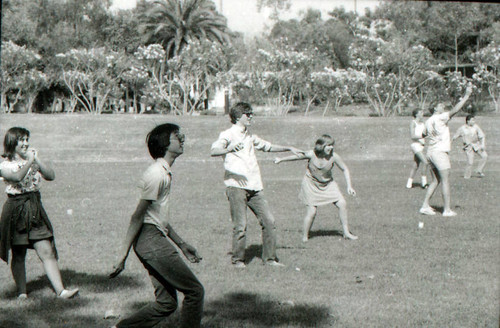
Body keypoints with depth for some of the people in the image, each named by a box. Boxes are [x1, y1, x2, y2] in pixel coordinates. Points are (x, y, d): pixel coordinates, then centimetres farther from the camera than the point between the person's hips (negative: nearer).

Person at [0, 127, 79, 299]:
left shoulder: (33, 157, 12)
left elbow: (51, 176, 1)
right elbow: (17, 177, -24)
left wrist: (37, 159, -7)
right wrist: (29, 160, -16)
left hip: (35, 208, 3)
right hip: (16, 210, -3)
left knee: (47, 251, -5)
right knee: (18, 254, 5)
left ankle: (60, 290, -9)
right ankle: (21, 292, 16)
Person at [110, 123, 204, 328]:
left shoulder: (165, 173, 17)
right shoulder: (156, 174, -14)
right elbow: (138, 217, -17)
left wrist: (182, 245, 26)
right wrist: (123, 257, -18)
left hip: (158, 240, 10)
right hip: (151, 240, -10)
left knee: (167, 303, 9)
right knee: (194, 291, -5)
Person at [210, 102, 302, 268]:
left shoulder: (249, 136, 22)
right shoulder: (228, 134, -1)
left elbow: (268, 146, 38)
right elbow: (213, 151, -19)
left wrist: (289, 148, 32)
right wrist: (229, 149, -39)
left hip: (254, 186, 7)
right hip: (236, 186, -7)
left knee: (269, 221, 2)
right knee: (240, 225, -10)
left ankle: (269, 258, 13)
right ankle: (237, 259, 6)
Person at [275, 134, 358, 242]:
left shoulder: (334, 157, -18)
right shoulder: (311, 154, -23)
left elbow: (345, 169, -5)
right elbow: (297, 156, -5)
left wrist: (349, 186, -10)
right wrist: (281, 160, 5)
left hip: (328, 184, 3)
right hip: (311, 184, -3)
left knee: (342, 204, -7)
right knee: (312, 211, -11)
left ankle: (346, 233, 8)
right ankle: (304, 236, 7)